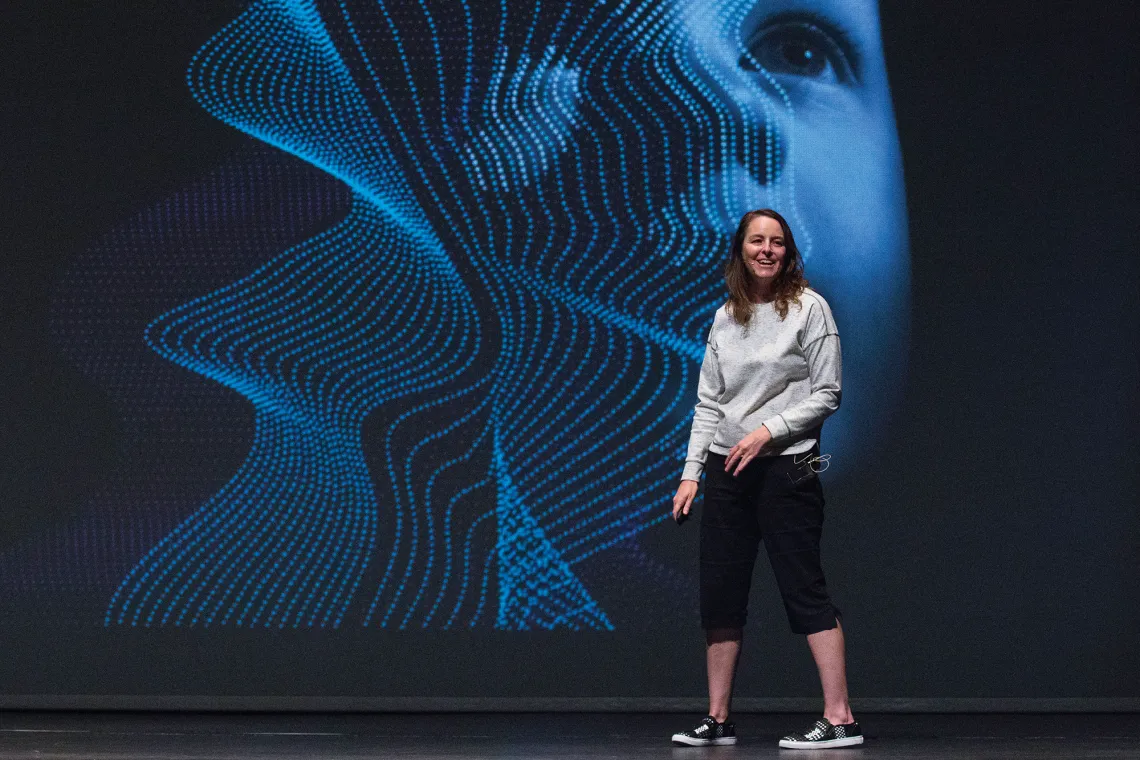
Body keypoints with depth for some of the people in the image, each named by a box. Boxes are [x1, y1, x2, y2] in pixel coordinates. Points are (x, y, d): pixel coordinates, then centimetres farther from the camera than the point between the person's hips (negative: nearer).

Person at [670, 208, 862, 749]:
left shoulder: (808, 308, -2)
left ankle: (839, 719, -9)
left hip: (786, 466, -5)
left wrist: (768, 431, -14)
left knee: (804, 590, -9)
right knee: (719, 596, 4)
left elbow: (827, 394, -5)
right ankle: (718, 719, 10)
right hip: (726, 467, 5)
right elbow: (708, 402, 13)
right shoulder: (725, 318, 12)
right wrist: (690, 473, 5)